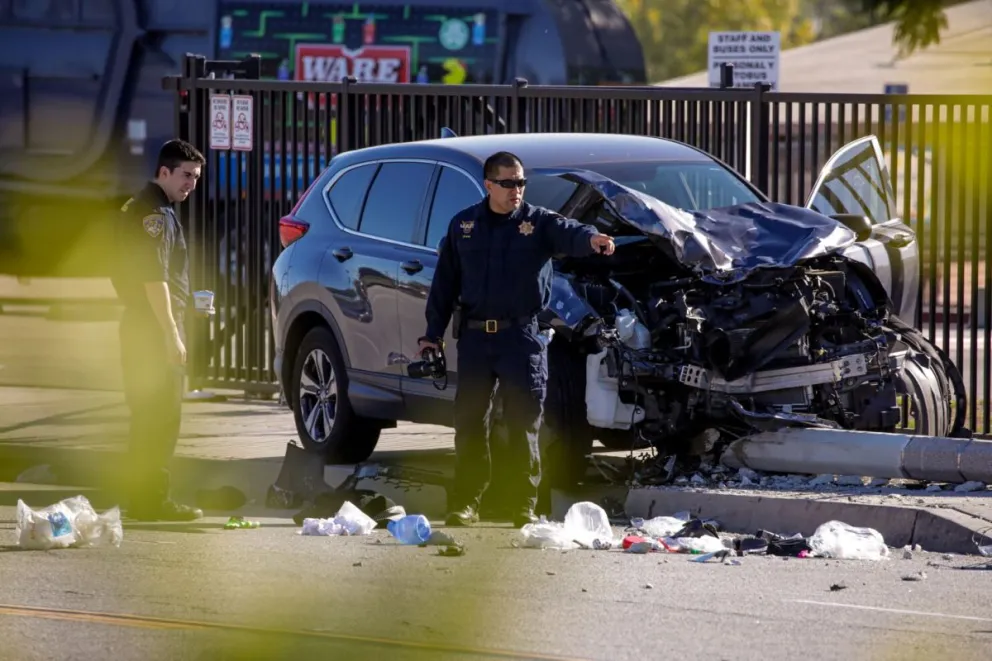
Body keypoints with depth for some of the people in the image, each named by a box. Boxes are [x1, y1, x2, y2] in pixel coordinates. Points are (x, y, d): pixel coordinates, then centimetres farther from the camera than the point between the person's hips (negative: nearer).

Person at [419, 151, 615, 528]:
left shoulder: (539, 222, 1)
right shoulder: (463, 226, 9)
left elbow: (567, 234, -21)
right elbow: (445, 282, 13)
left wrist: (590, 239, -44)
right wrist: (433, 333, 11)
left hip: (522, 337, -2)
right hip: (475, 337, 2)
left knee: (524, 424, -2)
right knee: (469, 422, 5)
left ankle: (525, 507, 5)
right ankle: (465, 504, 12)